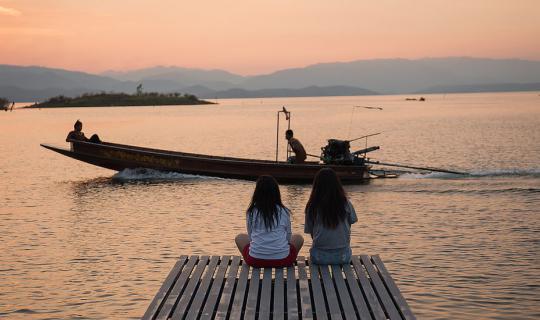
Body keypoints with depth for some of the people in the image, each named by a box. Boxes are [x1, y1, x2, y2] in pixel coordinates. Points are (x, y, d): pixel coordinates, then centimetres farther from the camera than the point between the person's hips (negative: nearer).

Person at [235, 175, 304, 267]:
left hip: (255, 260, 0)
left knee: (240, 238, 30)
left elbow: (250, 236, 11)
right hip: (282, 260, 0)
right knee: (298, 238, 30)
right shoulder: (284, 212, 0)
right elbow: (288, 237, 9)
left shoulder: (251, 212, 0)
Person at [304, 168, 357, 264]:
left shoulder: (312, 207, -7)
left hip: (319, 257, -1)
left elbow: (311, 233, 1)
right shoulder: (346, 205, -6)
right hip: (342, 256, 1)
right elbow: (349, 226, 6)